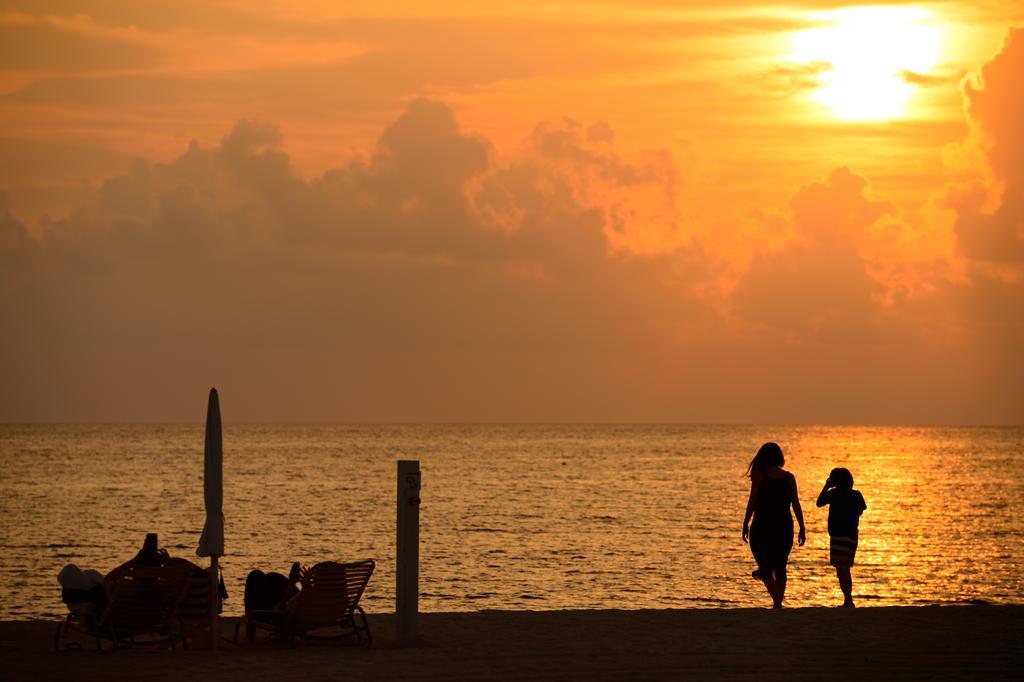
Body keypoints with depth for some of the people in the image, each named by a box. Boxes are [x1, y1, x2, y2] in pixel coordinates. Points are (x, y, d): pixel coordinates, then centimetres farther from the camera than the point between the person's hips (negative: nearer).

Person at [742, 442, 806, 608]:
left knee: (765, 569, 1)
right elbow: (796, 505, 1)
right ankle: (778, 605, 14)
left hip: (762, 526, -3)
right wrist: (802, 529, 5)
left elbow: (752, 501, -8)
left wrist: (745, 523, -2)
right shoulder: (789, 477, 3)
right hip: (784, 526, 3)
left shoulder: (759, 474, -5)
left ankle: (777, 600, -20)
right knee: (780, 568, 13)